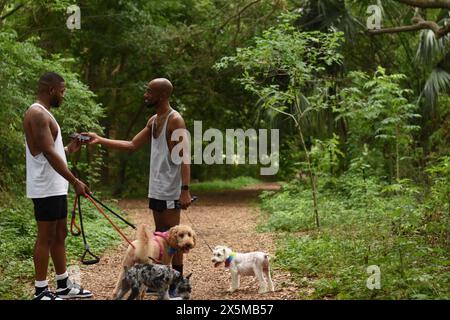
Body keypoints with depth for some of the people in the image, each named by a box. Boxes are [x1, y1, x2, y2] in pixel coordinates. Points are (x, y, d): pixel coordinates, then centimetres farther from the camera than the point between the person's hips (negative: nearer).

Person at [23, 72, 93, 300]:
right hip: (46, 189, -10)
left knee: (60, 235, 14)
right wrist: (75, 182, -22)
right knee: (45, 238, -4)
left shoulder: (43, 114, 17)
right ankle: (41, 292, 2)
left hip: (55, 187, 10)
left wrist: (70, 149, 11)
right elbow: (49, 153, -23)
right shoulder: (37, 113, -15)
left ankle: (63, 285, 22)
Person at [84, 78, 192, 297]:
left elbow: (184, 157, -19)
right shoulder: (153, 121, 14)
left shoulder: (175, 120, -13)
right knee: (160, 236, 12)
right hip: (155, 188, 9)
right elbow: (132, 145, 18)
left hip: (169, 190, -9)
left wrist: (185, 190, -26)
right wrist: (100, 140, 12)